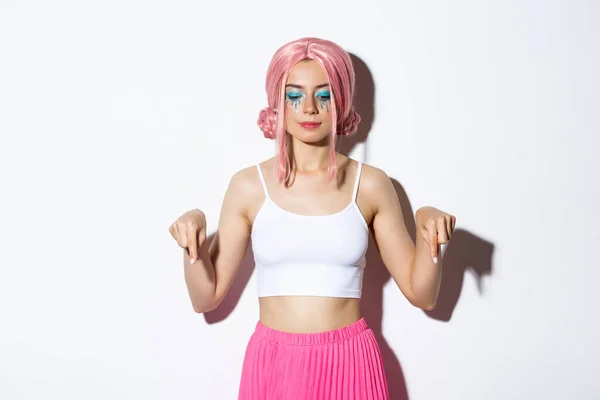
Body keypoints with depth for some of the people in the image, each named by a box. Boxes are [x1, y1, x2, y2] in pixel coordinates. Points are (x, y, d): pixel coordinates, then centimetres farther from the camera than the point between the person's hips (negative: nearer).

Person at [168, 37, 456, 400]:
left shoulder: (371, 184, -1)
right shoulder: (249, 186, -2)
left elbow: (422, 295, 2)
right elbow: (206, 298, 2)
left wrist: (427, 228, -14)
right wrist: (194, 243, -15)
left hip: (350, 365, 0)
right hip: (274, 365, 0)